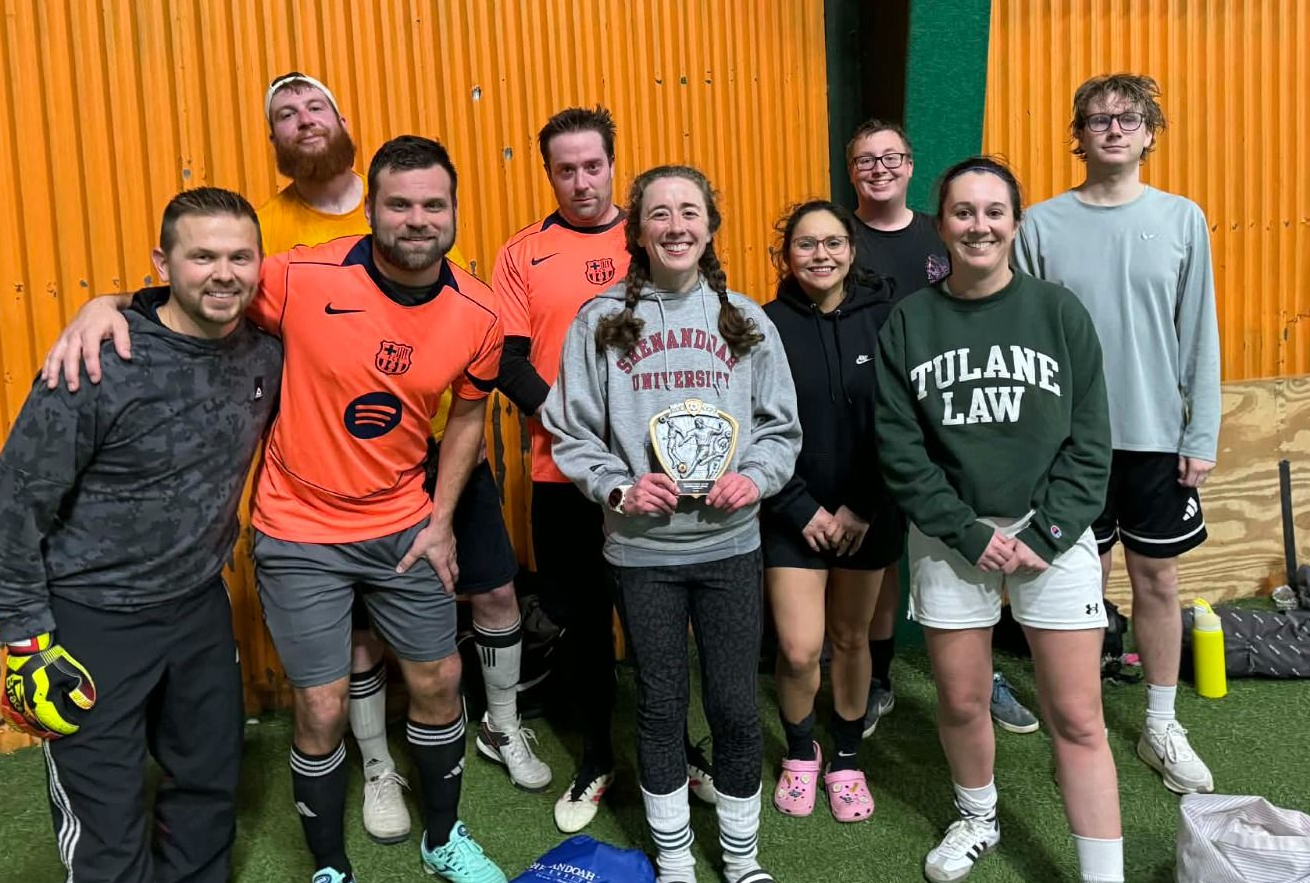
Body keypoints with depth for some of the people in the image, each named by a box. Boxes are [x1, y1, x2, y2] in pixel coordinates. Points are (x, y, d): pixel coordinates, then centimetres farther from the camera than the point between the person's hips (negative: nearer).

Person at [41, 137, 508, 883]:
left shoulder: (478, 315, -10)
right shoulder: (305, 279, -19)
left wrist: (442, 518, 2)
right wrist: (107, 305, -25)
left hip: (404, 526, 3)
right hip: (300, 535, -3)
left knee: (438, 682, 13)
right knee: (323, 708, 4)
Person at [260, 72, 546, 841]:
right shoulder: (269, 228, -6)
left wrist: (467, 418, -6)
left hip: (444, 446, 3)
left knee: (496, 590, 12)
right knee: (364, 624, 9)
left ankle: (504, 728, 37)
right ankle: (379, 767, 33)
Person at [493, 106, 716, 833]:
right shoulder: (521, 255, 3)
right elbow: (508, 361, -3)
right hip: (565, 472, 0)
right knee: (583, 618, 11)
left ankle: (678, 747, 32)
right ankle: (596, 757, 30)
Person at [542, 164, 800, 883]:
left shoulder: (745, 319, 3)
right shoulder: (601, 321, -2)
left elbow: (781, 426, 7)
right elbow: (572, 433, 0)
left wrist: (755, 476, -11)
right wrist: (618, 488, -15)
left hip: (730, 546, 1)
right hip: (641, 551, -1)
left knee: (735, 707, 8)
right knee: (660, 707, 13)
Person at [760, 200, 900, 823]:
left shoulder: (883, 319, -5)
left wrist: (863, 507, -8)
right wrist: (802, 509, -10)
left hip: (867, 511, 1)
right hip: (793, 511, -1)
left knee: (850, 638, 13)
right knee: (799, 649, -3)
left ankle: (845, 760, 34)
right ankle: (800, 753, 26)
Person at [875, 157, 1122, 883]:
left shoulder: (1059, 312, -1)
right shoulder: (908, 323, -1)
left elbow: (1088, 442, -2)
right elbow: (899, 448, -4)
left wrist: (1043, 536, -11)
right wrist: (969, 533, -11)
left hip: (1051, 533, -1)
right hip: (951, 538, 1)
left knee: (1075, 717, 0)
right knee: (960, 701, 12)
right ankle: (977, 820, 39)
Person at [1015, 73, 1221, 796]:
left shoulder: (1182, 219, 2)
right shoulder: (1042, 225, -3)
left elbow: (1200, 336, 3)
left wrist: (1203, 435, 0)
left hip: (1158, 437, 1)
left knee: (1158, 579, 10)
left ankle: (1162, 727, 27)